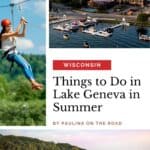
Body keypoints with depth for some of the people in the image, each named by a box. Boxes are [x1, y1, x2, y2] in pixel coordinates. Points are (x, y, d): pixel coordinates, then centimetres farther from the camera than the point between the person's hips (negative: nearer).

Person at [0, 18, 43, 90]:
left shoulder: (12, 33, 14)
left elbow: (22, 35, 11)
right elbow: (16, 32, -23)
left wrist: (24, 25, 1)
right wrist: (20, 22, -18)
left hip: (15, 53, 8)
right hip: (9, 54, -8)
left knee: (28, 65, -6)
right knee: (24, 65, -24)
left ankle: (33, 83, -10)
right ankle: (33, 82, -30)